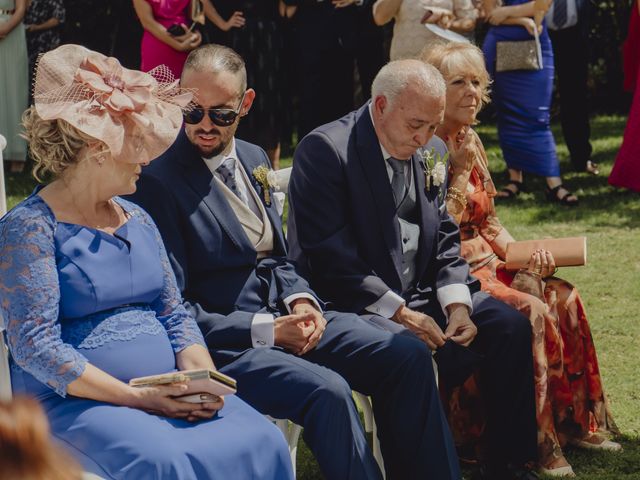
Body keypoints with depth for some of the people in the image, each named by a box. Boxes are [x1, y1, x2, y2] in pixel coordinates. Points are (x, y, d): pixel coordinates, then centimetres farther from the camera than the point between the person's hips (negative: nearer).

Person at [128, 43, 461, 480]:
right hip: (223, 343, -8)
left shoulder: (254, 159, 12)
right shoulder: (158, 181, -13)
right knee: (327, 390, -31)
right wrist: (265, 330, -18)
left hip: (283, 315, 8)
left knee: (407, 356, -5)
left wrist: (300, 300, -3)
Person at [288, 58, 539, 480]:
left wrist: (457, 305, -8)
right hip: (355, 302, -7)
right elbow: (327, 257, -20)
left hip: (422, 293, 7)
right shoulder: (325, 150, -15)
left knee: (510, 326, -8)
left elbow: (446, 240, 11)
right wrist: (399, 311, -23)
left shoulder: (431, 153, 9)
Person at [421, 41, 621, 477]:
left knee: (565, 299, -10)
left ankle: (573, 423, 2)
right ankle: (537, 445, -16)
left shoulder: (470, 141, 11)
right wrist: (460, 171, -19)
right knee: (533, 313, -26)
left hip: (484, 261, 8)